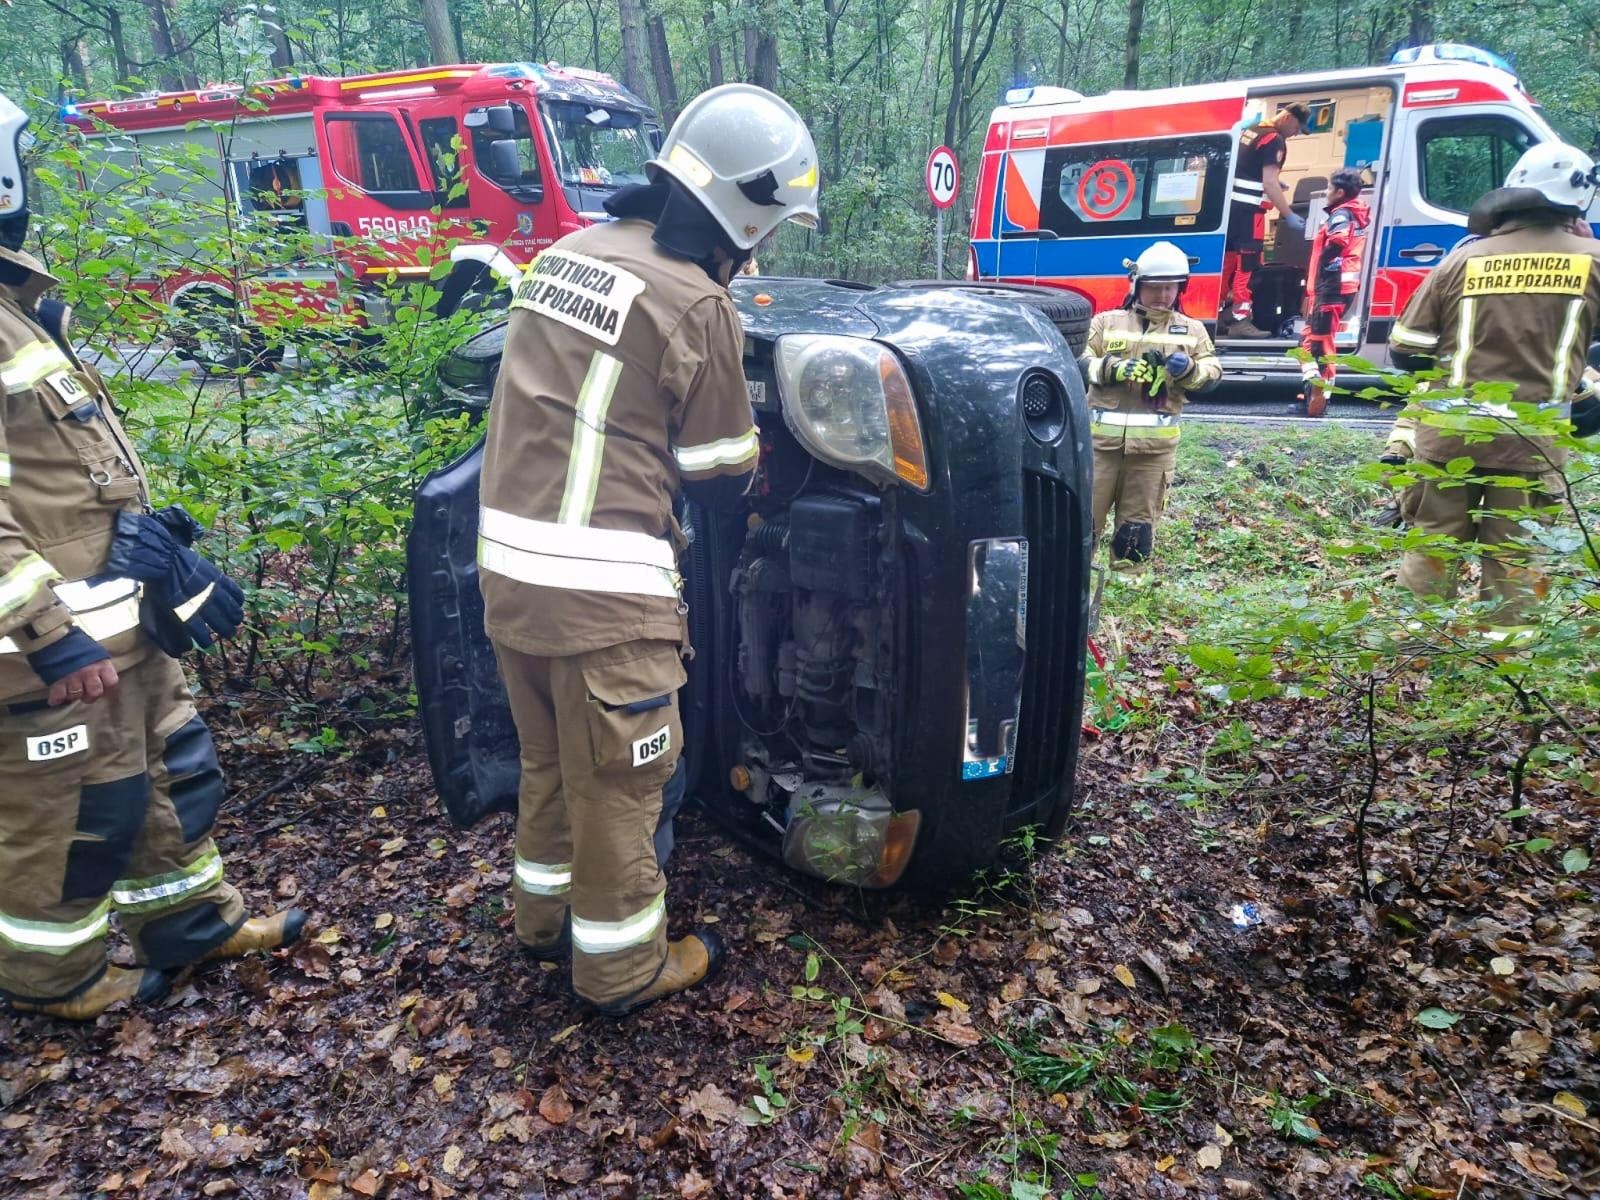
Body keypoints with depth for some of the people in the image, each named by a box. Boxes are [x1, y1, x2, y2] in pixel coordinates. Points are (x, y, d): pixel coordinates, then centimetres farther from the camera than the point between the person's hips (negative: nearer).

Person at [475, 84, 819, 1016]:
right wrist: (755, 454, 18)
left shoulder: (569, 253, 9)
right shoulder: (695, 304, -14)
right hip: (600, 584, -8)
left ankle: (548, 914, 44)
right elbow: (722, 470, -3)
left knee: (549, 757, 24)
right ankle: (623, 967, 29)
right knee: (623, 781, 10)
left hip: (508, 560, 8)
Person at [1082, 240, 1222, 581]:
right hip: (1102, 438, -1)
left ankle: (1128, 580, 19)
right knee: (1086, 512, 2)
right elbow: (1082, 364, 1)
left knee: (1139, 520, 8)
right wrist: (1112, 368, -18)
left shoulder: (1191, 330, 11)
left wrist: (1188, 369, -16)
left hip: (1154, 443, 1)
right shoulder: (1107, 322, 7)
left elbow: (1213, 371, 5)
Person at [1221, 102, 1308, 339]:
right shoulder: (1275, 140, -10)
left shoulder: (1250, 131, 17)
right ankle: (1240, 320, -10)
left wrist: (1272, 182, 28)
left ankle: (1215, 315, 15)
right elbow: (1269, 184, -17)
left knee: (1228, 260, 11)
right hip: (1248, 209, -9)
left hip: (1230, 204, 9)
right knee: (1248, 264, -7)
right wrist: (1289, 215, -14)